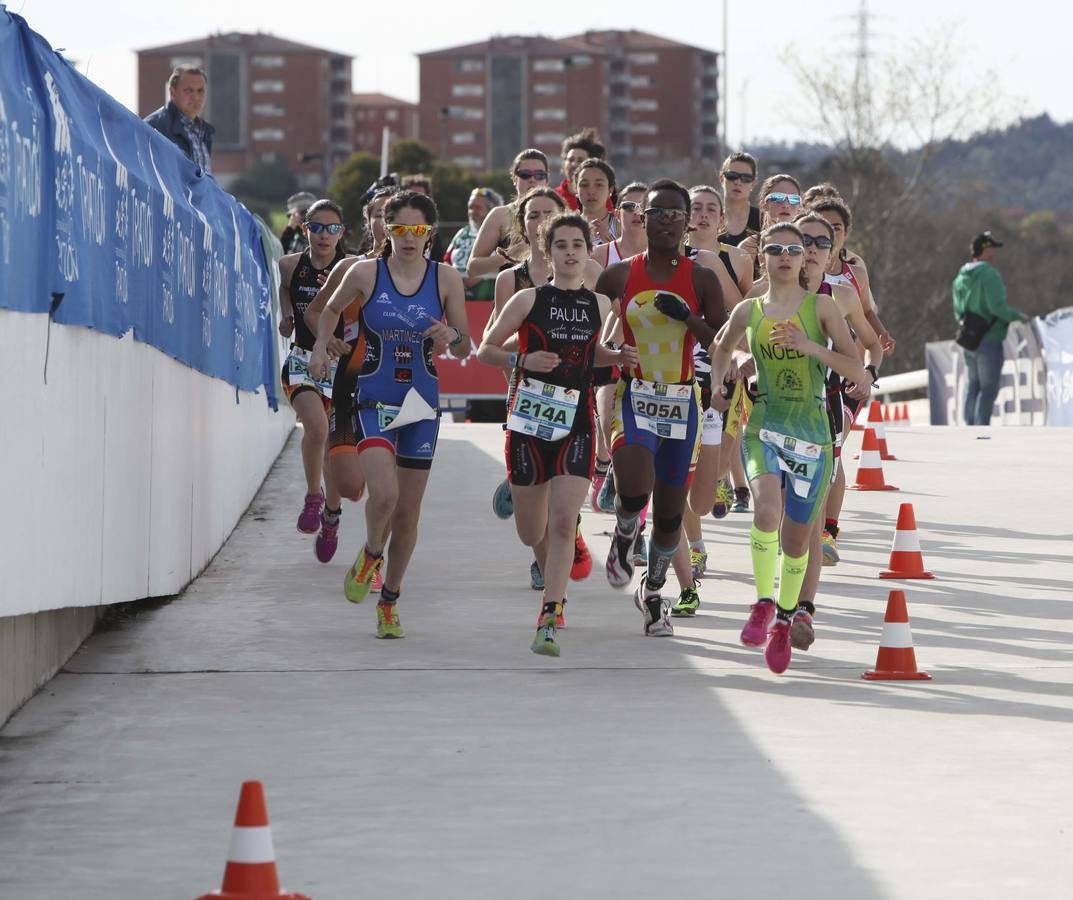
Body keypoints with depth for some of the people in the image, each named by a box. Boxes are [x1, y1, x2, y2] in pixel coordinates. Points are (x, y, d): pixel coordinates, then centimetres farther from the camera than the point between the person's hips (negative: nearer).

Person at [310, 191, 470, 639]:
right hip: (374, 400, -2)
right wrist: (320, 348, 1)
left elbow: (464, 351, 5)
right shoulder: (365, 273, -4)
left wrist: (451, 337, -17)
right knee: (383, 493, -22)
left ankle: (389, 600, 25)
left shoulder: (446, 279, -2)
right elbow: (332, 309, 16)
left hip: (422, 402, 2)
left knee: (408, 510, 6)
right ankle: (371, 556, 10)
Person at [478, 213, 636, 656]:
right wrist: (522, 360, -15)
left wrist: (616, 357, 4)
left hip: (576, 423, 1)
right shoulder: (529, 299, -2)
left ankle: (550, 620, -15)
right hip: (529, 420, -1)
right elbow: (485, 350, 3)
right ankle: (555, 583, 42)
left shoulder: (600, 304, 7)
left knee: (563, 523, -16)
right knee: (531, 533, 9)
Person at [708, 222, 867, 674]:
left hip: (812, 429, 0)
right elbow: (721, 348, 27)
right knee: (767, 506, -29)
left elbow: (857, 371, -5)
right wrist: (716, 386, 11)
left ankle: (784, 619, 28)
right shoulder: (748, 311, 6)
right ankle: (763, 602, -14)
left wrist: (811, 347, -17)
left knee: (797, 534, 6)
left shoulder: (821, 306, 0)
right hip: (765, 424, 0)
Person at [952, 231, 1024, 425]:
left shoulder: (961, 277, 10)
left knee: (972, 387, 14)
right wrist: (1017, 316, -6)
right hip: (989, 341, -8)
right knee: (989, 388, -5)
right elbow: (997, 306, -22)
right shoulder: (989, 274, -15)